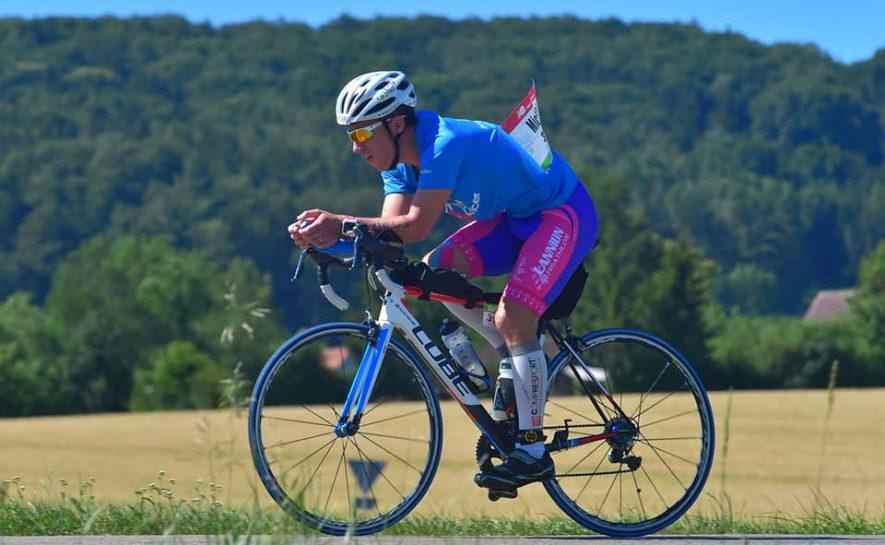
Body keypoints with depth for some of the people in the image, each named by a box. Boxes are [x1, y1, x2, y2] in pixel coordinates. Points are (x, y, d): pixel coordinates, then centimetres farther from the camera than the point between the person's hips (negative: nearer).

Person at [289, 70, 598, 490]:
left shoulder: (447, 144, -30)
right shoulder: (401, 160, -2)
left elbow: (415, 226, -35)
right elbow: (391, 227, -13)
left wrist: (342, 224, -40)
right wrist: (325, 230, -28)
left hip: (563, 214, -9)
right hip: (515, 217, 9)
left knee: (512, 316, -23)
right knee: (433, 272, -7)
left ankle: (532, 453, -15)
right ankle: (516, 356, 8)